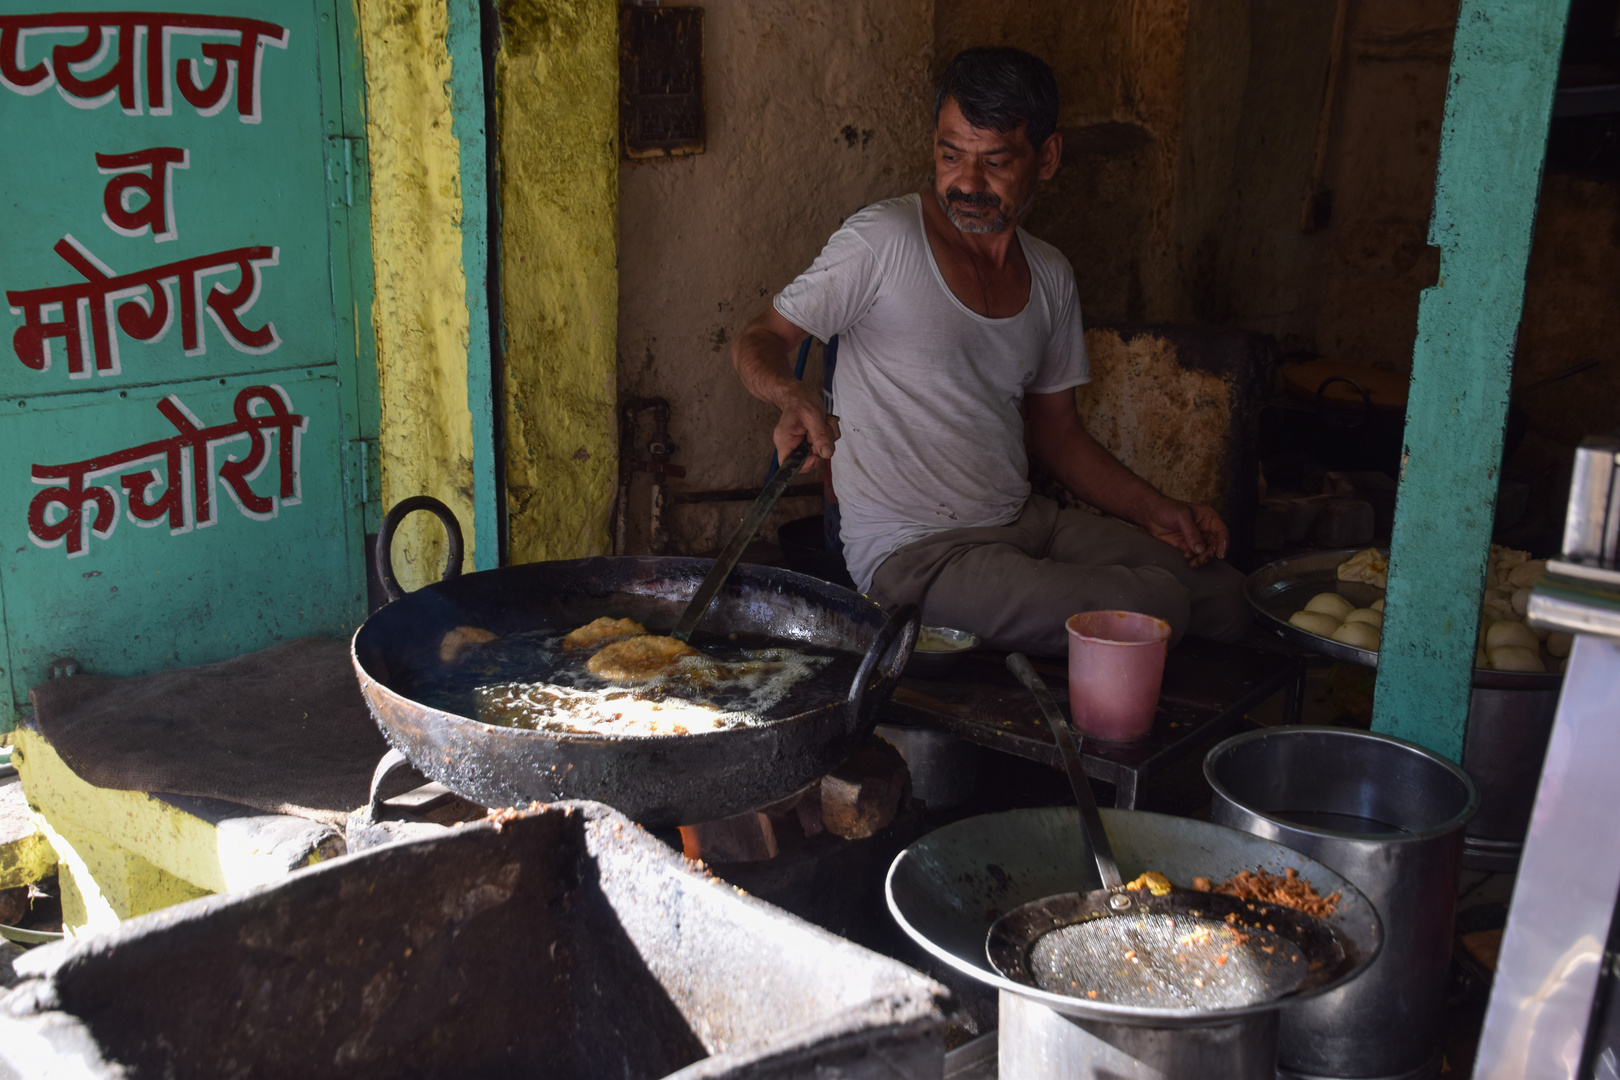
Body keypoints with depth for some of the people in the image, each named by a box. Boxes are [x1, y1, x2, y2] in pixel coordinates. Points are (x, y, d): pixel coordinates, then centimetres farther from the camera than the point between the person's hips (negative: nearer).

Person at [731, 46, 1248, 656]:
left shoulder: (1050, 275, 11)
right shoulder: (884, 240, -8)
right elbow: (758, 341, -7)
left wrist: (1153, 511, 4)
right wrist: (795, 400, -31)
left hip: (1026, 521, 7)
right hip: (911, 552, -7)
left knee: (1226, 595, -5)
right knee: (1151, 610, -23)